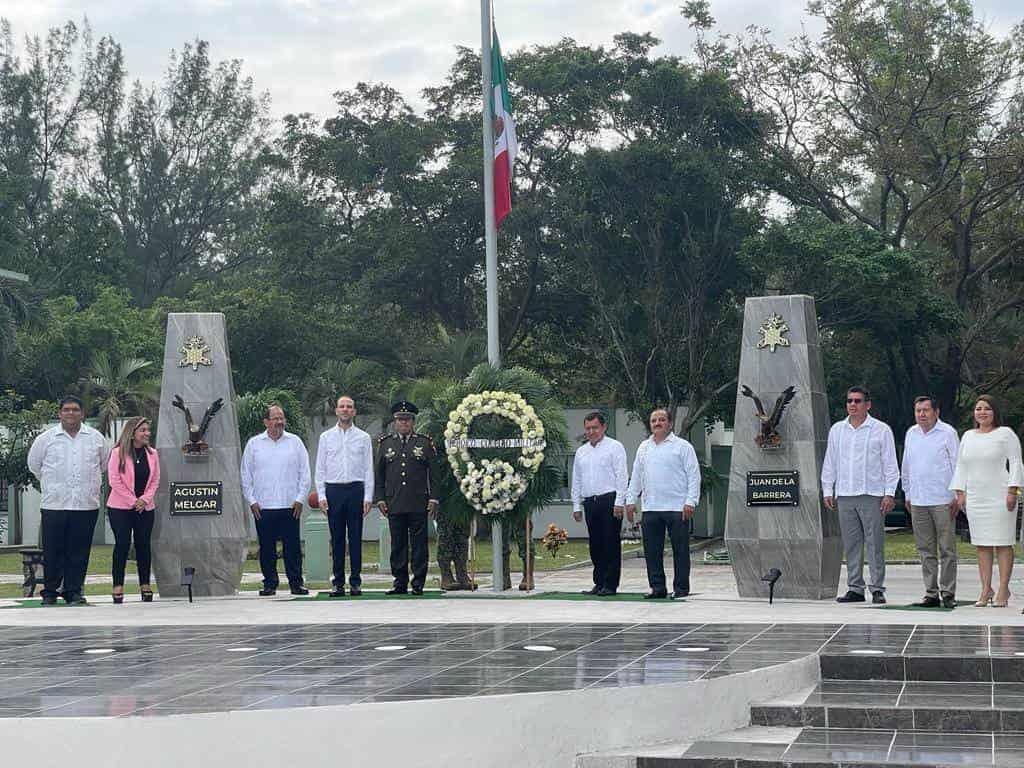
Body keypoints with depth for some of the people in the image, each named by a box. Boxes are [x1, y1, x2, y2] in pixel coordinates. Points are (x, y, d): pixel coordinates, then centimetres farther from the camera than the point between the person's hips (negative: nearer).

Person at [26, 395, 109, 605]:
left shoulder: (96, 438, 8)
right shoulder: (46, 438, 5)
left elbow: (105, 463, 21)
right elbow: (34, 464, 16)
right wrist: (52, 483, 14)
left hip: (86, 504, 1)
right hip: (54, 504, -1)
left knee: (79, 552, 2)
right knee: (53, 551, 0)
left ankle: (73, 591, 9)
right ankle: (50, 592, 11)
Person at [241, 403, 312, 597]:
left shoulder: (295, 442, 7)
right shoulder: (254, 444, 7)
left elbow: (304, 473, 8)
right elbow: (246, 475, 9)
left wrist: (300, 499, 0)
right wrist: (251, 501, 1)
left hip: (290, 506, 0)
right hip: (262, 507, 0)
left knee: (292, 547, -1)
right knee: (266, 548, 3)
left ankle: (296, 583, 5)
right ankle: (269, 584, 10)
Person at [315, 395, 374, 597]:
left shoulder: (363, 438, 8)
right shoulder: (326, 437, 10)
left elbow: (369, 469, 6)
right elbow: (320, 469, 9)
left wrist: (368, 497, -2)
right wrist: (321, 495, -1)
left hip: (356, 489, -1)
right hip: (333, 490, 1)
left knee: (355, 538, 0)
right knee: (337, 538, 2)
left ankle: (355, 582, 4)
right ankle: (338, 582, 6)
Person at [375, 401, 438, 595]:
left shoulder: (425, 443, 7)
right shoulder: (385, 443, 11)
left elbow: (434, 473, 6)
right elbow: (379, 474, 12)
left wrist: (433, 498, -2)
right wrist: (380, 498, 4)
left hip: (419, 504, -1)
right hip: (394, 504, 1)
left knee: (419, 544, 0)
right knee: (398, 544, 4)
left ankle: (418, 584, 5)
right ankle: (400, 582, 10)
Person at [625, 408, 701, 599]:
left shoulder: (682, 446, 0)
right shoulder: (644, 448, 16)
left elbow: (693, 475, -4)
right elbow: (636, 476, 20)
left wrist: (690, 501, -11)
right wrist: (631, 500, 13)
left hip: (677, 508, -5)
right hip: (650, 508, 5)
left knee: (680, 550, 0)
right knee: (652, 550, 5)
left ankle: (681, 588, 6)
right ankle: (657, 586, 12)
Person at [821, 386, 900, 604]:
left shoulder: (881, 430, 3)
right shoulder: (837, 430, 14)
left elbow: (890, 464, 2)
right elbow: (830, 463, 18)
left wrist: (890, 494, -5)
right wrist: (827, 490, 11)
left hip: (872, 494, -4)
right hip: (844, 495, 4)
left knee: (875, 543, -5)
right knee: (851, 544, 4)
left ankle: (877, 589, -1)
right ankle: (855, 588, 9)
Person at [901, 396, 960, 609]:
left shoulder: (947, 433, -2)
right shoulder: (911, 434, 13)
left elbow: (958, 465, -2)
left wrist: (957, 497, -6)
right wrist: (907, 495, 19)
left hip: (943, 501, -5)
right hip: (918, 502, 5)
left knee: (947, 549, -2)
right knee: (925, 550, 6)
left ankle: (948, 593, 2)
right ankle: (931, 593, 10)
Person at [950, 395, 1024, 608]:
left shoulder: (1005, 434, 2)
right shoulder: (968, 436, 16)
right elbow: (961, 465, 18)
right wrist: (960, 492, 9)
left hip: (999, 498, -5)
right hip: (975, 499, 5)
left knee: (1002, 544, -4)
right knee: (982, 545, 4)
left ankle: (1003, 590, -1)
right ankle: (986, 590, 7)